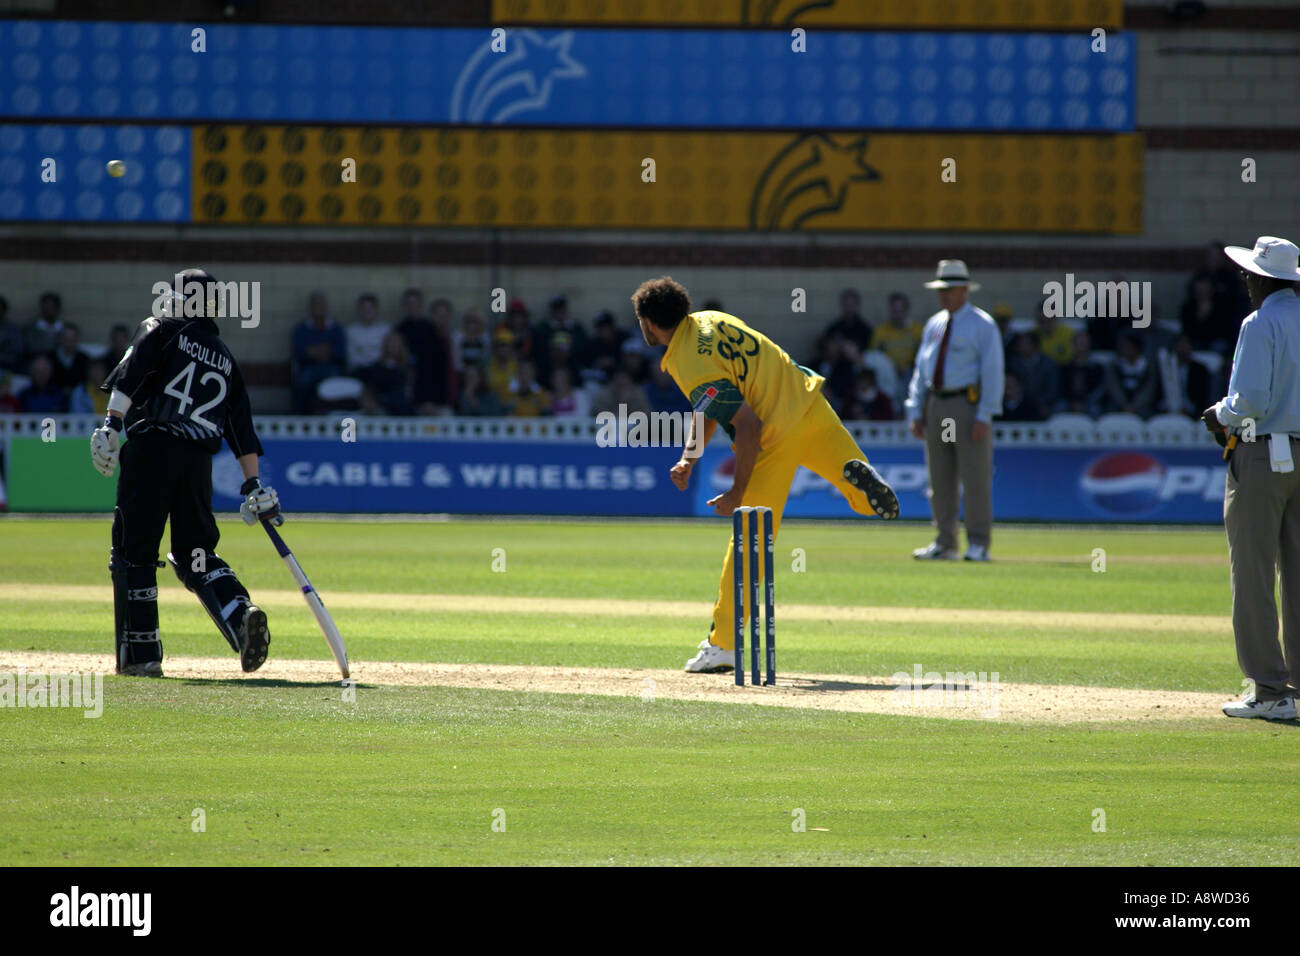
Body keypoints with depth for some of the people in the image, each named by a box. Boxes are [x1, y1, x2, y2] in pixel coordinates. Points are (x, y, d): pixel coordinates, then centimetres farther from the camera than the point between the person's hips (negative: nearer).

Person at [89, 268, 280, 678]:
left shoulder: (162, 331, 9)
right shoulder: (226, 359, 22)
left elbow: (130, 379, -7)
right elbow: (243, 431, 17)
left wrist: (111, 427, -14)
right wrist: (253, 486, 14)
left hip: (151, 448, -4)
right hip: (198, 461, 4)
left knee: (134, 552, 3)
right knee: (195, 555, 11)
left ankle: (141, 655, -1)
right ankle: (242, 614, -17)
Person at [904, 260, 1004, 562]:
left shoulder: (982, 325, -4)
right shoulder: (934, 325, 15)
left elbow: (993, 372, -8)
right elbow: (920, 370, 17)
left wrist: (984, 417, -15)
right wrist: (915, 412, 8)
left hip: (968, 404, -6)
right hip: (936, 403, 6)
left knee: (975, 477, -7)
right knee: (940, 479, 6)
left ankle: (978, 544, -4)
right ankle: (944, 543, 12)